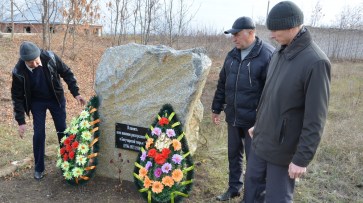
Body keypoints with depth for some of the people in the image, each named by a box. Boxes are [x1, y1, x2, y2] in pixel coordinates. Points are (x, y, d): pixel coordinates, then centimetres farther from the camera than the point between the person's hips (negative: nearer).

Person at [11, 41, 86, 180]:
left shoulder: (50, 57, -25)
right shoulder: (18, 72, -24)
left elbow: (67, 73, -9)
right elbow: (17, 97, -12)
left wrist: (76, 93, -16)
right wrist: (21, 122, -12)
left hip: (56, 98, 1)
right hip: (37, 102, -1)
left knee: (62, 130, 6)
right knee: (39, 134, 0)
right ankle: (38, 168, 20)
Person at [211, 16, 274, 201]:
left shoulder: (267, 55, -14)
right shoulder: (232, 55, 8)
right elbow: (222, 83, 14)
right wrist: (216, 108, 16)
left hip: (254, 120, -6)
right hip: (233, 117, 7)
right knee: (234, 154, 18)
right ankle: (234, 188, 38)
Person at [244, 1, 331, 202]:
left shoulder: (315, 62, -23)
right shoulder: (279, 52, 2)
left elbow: (315, 119, -21)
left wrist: (302, 159, -17)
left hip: (284, 148, -7)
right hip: (261, 140, 7)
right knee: (253, 182, 21)